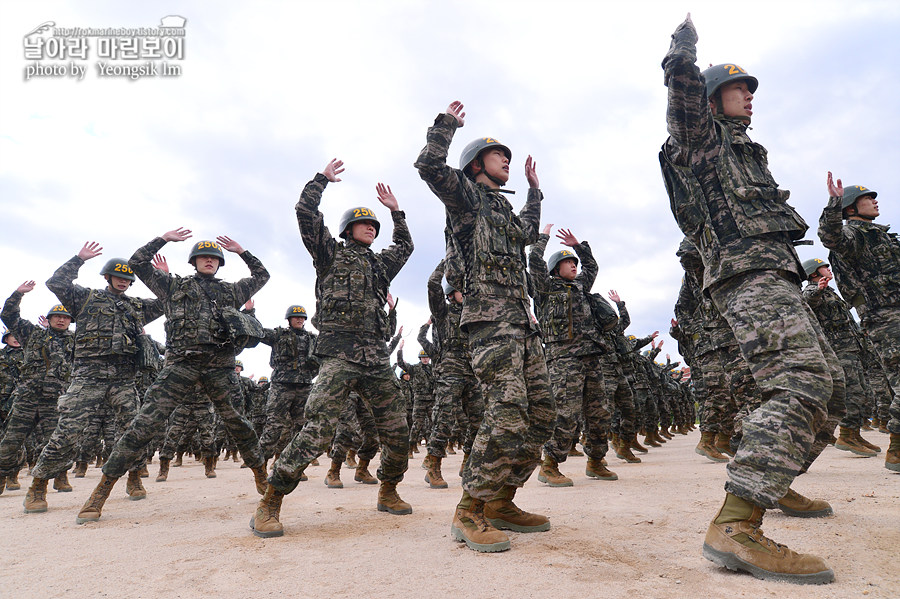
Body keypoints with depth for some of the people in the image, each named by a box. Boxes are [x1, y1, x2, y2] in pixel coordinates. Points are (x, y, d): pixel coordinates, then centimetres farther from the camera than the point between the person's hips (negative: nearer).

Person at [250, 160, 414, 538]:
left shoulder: (379, 264, 25)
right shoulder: (331, 255, 10)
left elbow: (405, 246, 41)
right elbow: (305, 211, 1)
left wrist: (396, 210, 37)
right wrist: (323, 177, 13)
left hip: (377, 358, 6)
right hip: (339, 356, -6)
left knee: (397, 431, 6)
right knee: (317, 432, -17)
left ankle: (388, 492, 27)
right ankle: (269, 505, -6)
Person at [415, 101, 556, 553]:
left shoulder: (503, 208, 30)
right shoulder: (466, 194, 7)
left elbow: (529, 232, 51)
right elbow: (429, 165, -12)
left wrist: (534, 189, 51)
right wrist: (448, 122, 2)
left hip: (523, 322, 9)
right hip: (490, 317, -9)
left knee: (542, 415, 5)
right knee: (508, 415, -21)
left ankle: (500, 503, 15)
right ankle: (469, 514, -8)